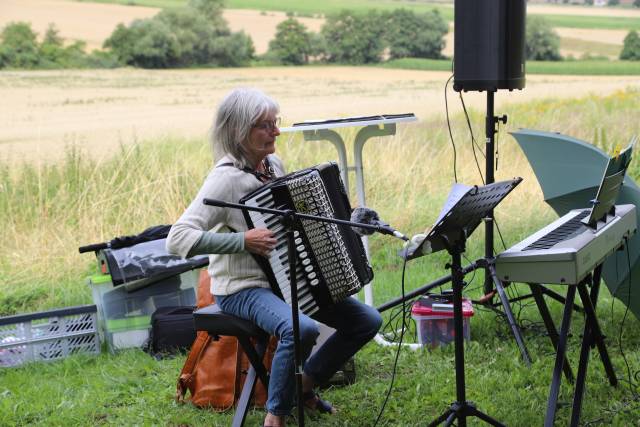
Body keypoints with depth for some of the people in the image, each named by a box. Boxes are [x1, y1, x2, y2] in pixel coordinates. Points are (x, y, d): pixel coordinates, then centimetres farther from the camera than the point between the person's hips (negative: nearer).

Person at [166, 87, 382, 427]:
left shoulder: (273, 164, 5)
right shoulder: (226, 178, -20)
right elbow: (177, 239, -29)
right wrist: (243, 240, -33)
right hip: (243, 288, -8)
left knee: (368, 321, 1)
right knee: (302, 329, -36)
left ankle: (306, 383, 19)